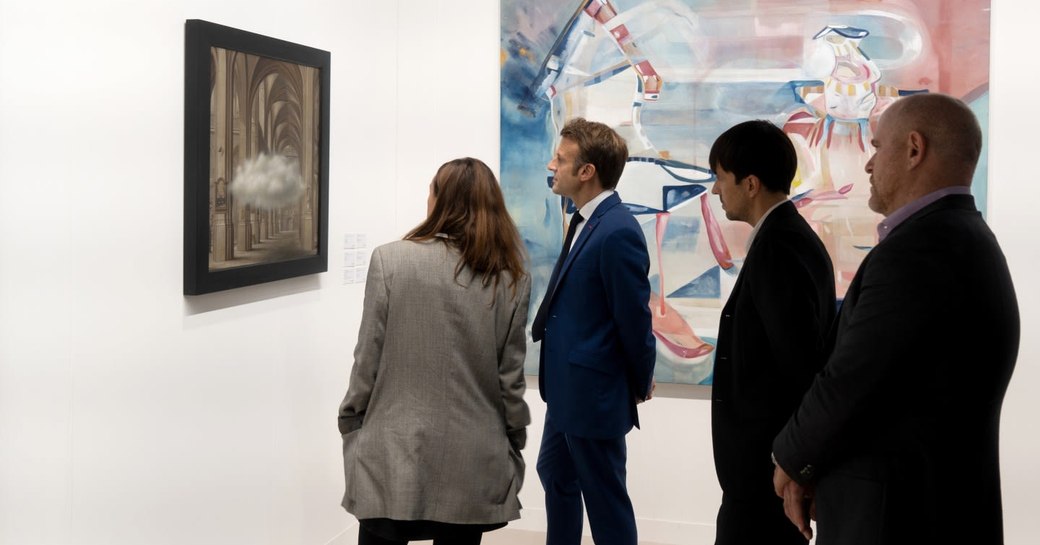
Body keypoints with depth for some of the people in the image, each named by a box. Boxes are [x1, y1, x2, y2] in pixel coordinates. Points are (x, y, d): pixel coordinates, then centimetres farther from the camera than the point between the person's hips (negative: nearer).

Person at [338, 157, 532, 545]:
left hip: (394, 457, -2)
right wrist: (514, 447, 11)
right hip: (472, 465, 2)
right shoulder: (512, 281, -1)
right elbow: (510, 379, 0)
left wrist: (350, 425, 7)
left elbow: (368, 361, -6)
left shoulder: (390, 260, -7)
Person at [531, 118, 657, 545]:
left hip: (595, 392, -10)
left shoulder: (618, 232, -24)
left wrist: (642, 384, -6)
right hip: (568, 386, 10)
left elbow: (634, 318, -18)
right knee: (555, 474, 25)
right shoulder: (585, 220, 5)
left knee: (604, 499, 5)